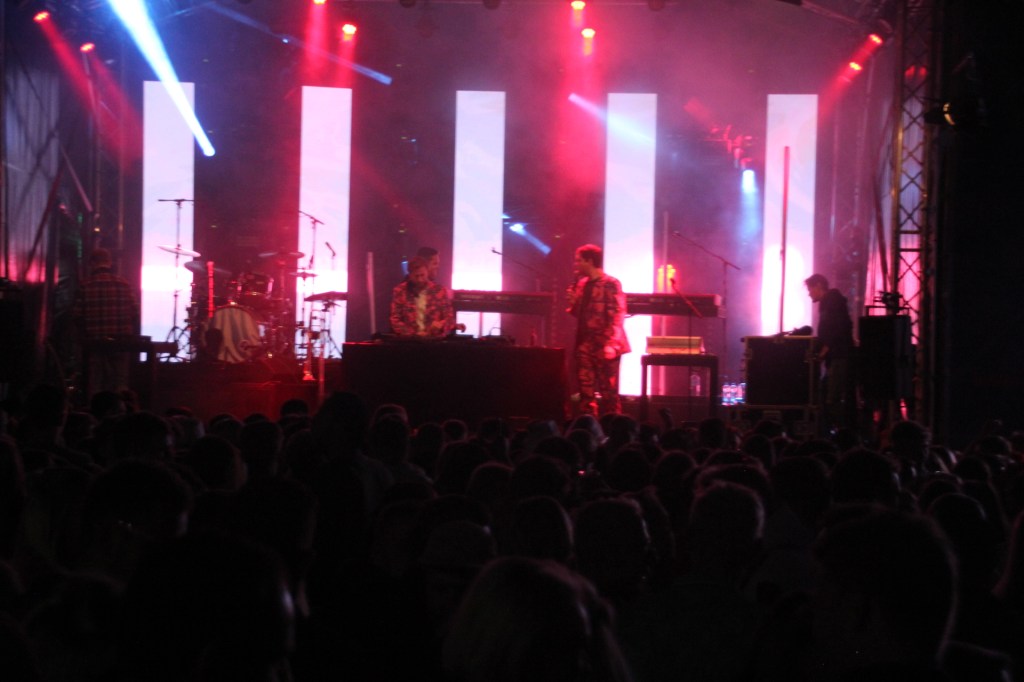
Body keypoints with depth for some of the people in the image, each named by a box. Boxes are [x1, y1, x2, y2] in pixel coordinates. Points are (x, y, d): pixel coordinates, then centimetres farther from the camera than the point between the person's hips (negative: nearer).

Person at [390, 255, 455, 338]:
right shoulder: (399, 292, 3)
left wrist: (441, 324, -14)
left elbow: (450, 318, 8)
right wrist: (414, 335, -11)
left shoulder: (440, 291, 6)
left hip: (435, 339, 0)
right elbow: (395, 320, 2)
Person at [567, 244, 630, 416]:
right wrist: (573, 301, 0)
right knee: (586, 392, 7)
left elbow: (618, 315, -14)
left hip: (605, 347, -7)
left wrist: (612, 344, -21)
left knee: (608, 393, -2)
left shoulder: (611, 284, -9)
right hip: (585, 346, 7)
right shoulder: (581, 284, 14)